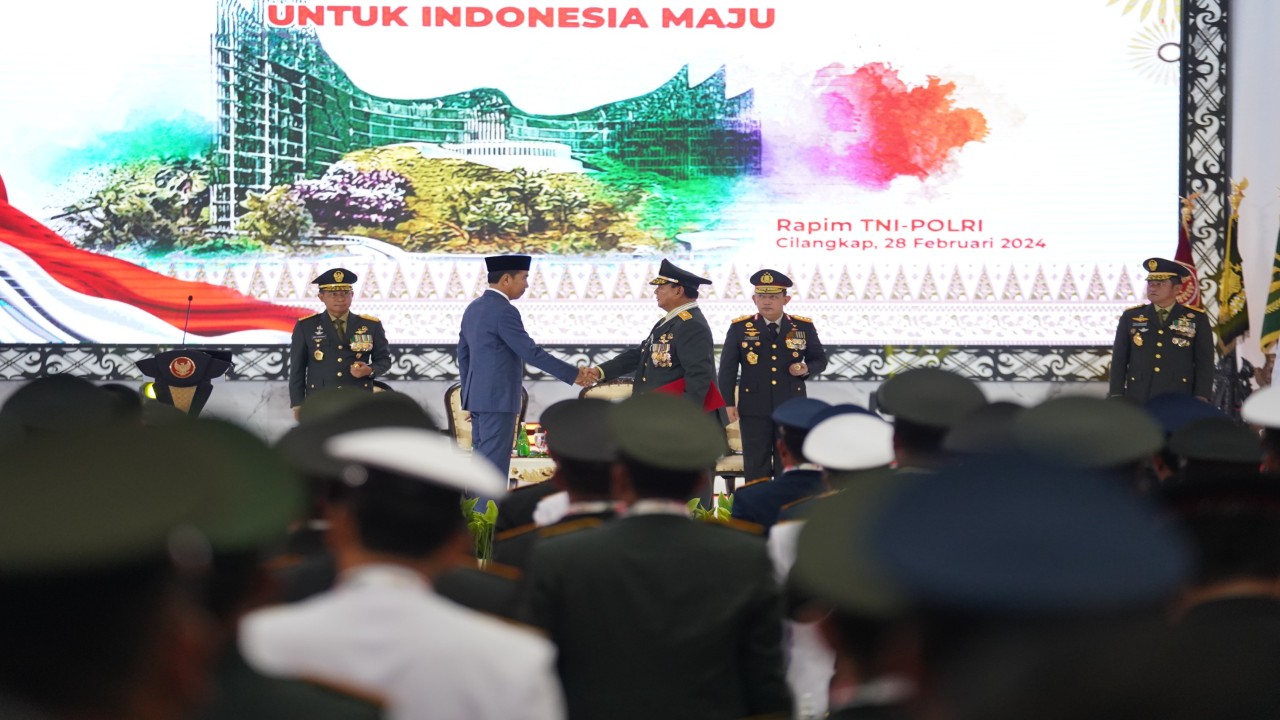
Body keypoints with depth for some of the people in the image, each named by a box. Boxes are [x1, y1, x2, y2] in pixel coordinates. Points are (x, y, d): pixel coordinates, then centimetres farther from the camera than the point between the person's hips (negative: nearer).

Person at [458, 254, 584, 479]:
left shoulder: (474, 308, 13)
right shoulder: (504, 311, -16)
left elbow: (463, 354, 18)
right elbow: (531, 352, -18)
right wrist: (573, 374, -12)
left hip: (478, 396, 9)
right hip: (497, 399, -9)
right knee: (494, 463, -7)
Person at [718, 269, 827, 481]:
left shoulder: (804, 327, 4)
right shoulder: (740, 328, 1)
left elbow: (820, 359, 12)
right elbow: (727, 367, 4)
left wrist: (807, 369, -10)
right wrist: (728, 403, -2)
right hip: (754, 410, -1)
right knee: (756, 467, 4)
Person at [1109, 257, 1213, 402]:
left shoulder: (1197, 319, 6)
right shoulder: (1130, 317, 10)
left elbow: (1205, 362, 4)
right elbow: (1119, 360, 9)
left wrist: (1201, 399, -5)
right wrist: (1116, 397, 2)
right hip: (1137, 402, 1)